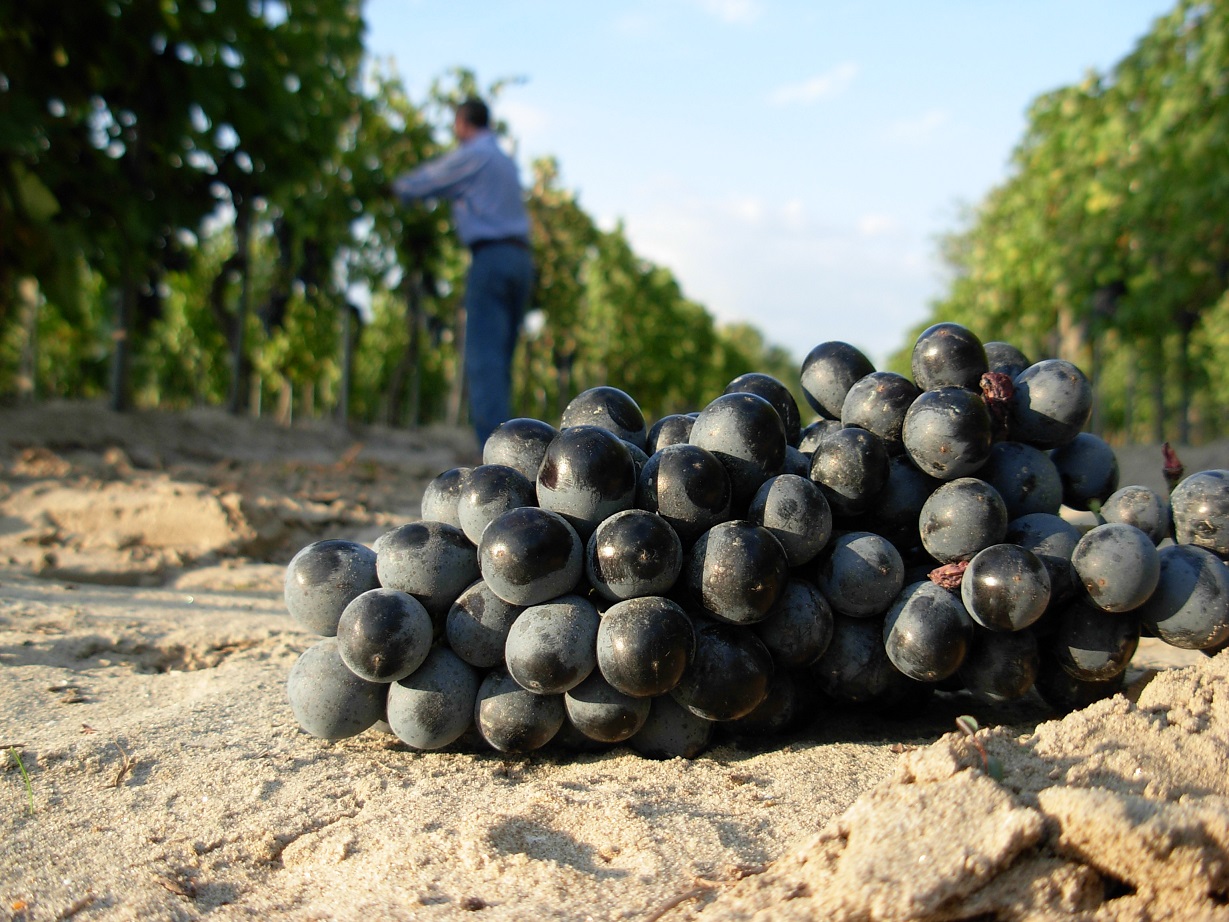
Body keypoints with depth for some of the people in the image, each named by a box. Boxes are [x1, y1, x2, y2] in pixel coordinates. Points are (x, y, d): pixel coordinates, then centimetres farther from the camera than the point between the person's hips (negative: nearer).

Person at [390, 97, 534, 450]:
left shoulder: (470, 155, -1)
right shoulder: (504, 160, 25)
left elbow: (420, 185, 6)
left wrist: (399, 186, 26)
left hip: (491, 258, -8)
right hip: (521, 259, 8)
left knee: (484, 359, -12)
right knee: (499, 360, 10)